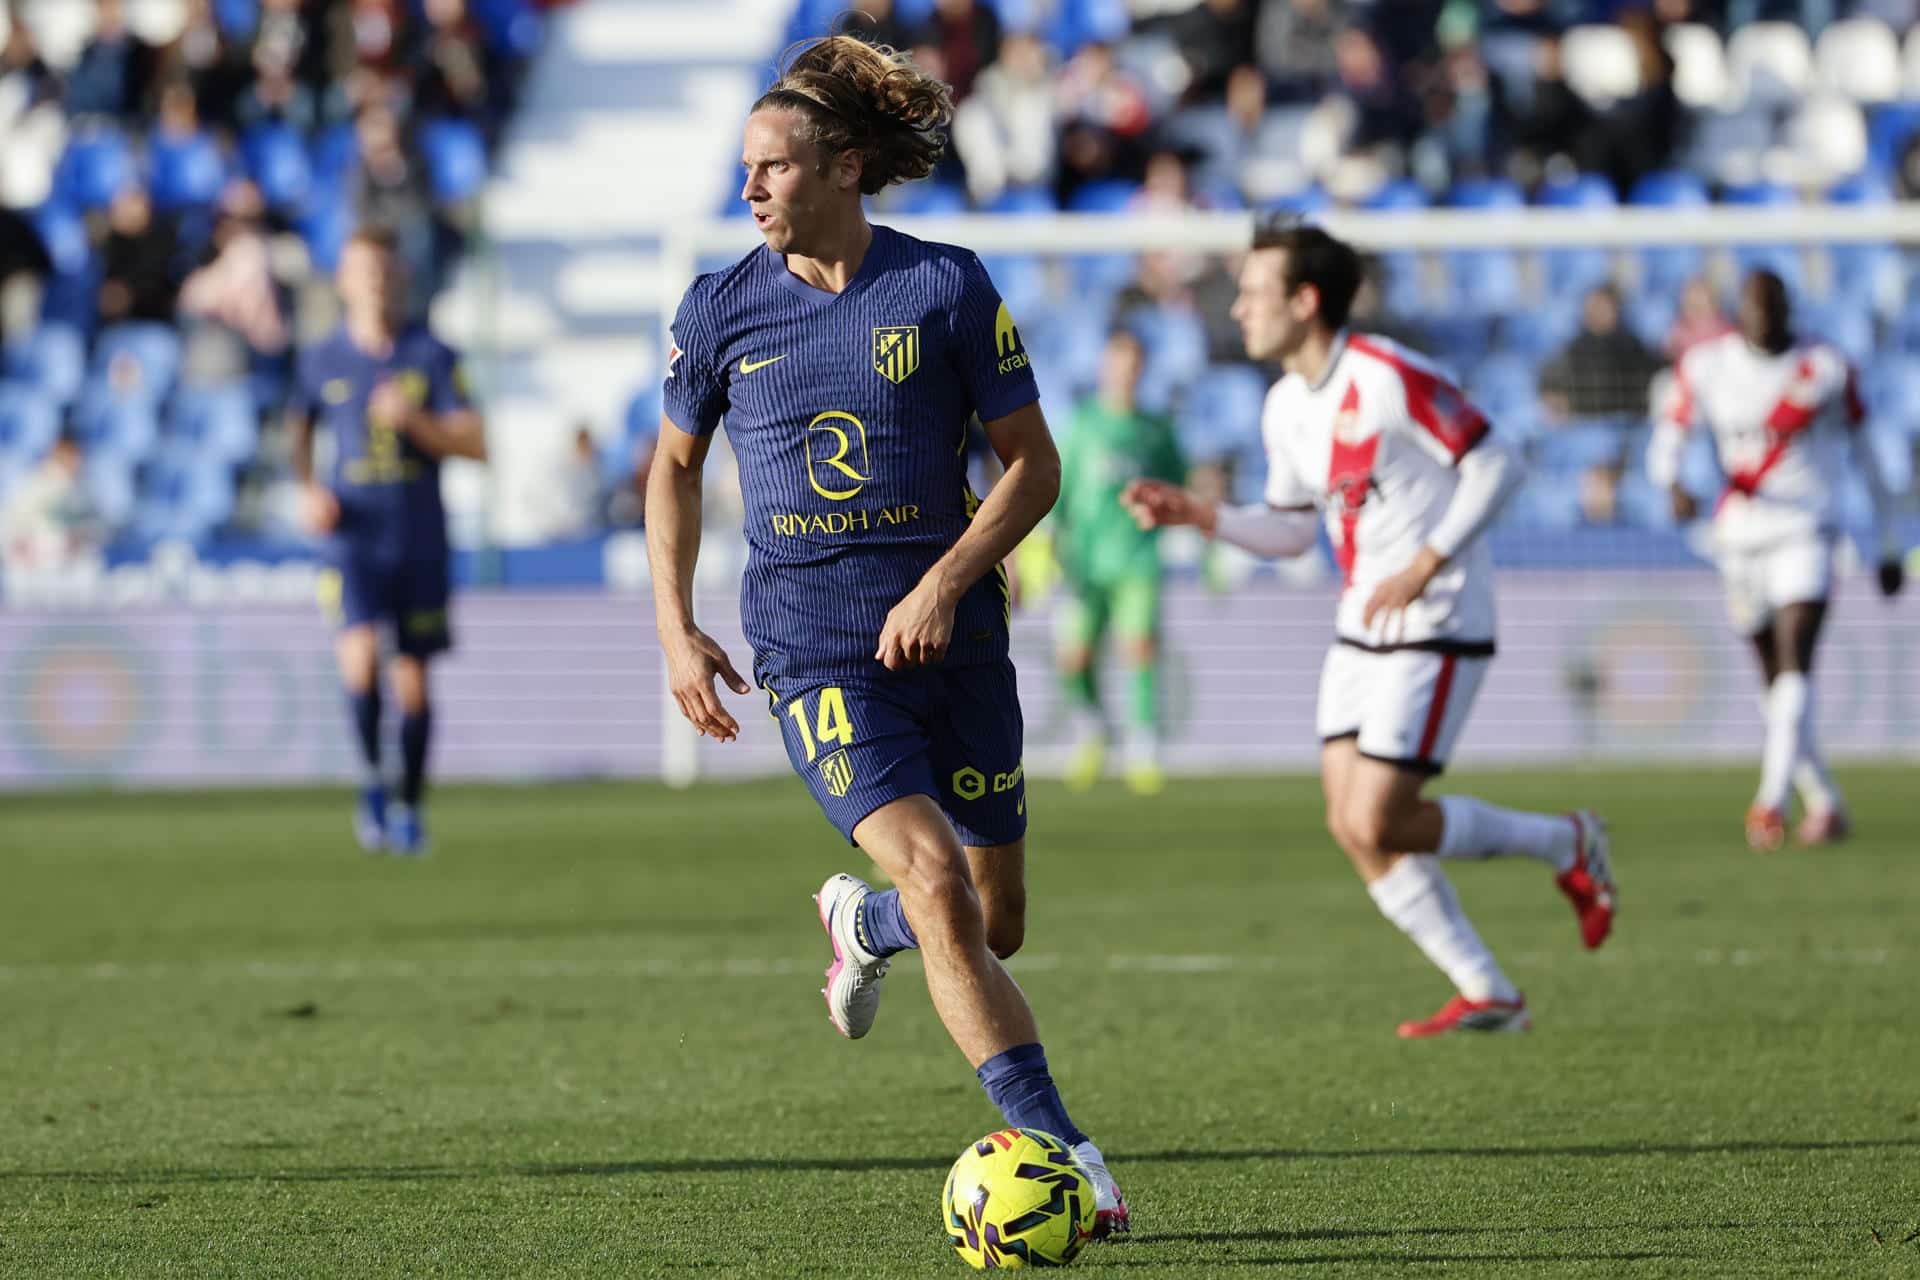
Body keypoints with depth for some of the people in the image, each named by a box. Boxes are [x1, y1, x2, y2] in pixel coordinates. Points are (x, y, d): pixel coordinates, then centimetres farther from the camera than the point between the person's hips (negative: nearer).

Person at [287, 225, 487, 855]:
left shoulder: (433, 356, 1)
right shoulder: (321, 361, 4)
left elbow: (474, 444, -3)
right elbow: (300, 430, 20)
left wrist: (414, 421, -18)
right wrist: (307, 491, 3)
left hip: (421, 541, 1)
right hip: (354, 538, 0)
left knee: (413, 679, 6)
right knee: (361, 656, -22)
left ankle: (409, 806, 22)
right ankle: (371, 776, 0)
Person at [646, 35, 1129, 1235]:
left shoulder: (949, 287, -3)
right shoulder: (722, 307, 1)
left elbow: (1033, 466, 0)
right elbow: (675, 467, 15)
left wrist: (946, 584, -13)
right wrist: (676, 629, 5)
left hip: (948, 634, 1)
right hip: (813, 649, -1)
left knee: (995, 922, 9)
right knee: (940, 888, -20)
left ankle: (865, 924, 44)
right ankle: (1062, 1155, -20)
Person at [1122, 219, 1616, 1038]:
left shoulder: (1387, 377, -17)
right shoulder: (1286, 407, 9)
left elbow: (1496, 466, -15)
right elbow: (1289, 530, 19)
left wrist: (1425, 564, -20)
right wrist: (1199, 517, 3)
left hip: (1435, 631, -9)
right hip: (1361, 630, 9)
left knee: (1377, 825, -13)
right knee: (1351, 827, 0)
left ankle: (1565, 846, 8)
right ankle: (1487, 995, 7)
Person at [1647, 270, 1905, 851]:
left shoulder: (1826, 369, -1)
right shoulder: (1707, 366, 2)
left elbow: (1866, 457, 8)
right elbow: (1665, 441, -1)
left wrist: (1889, 546, 12)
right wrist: (1674, 485, -25)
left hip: (1805, 535, -3)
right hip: (1741, 540, 3)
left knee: (1794, 666, -21)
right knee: (1776, 684, 9)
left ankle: (1771, 800, -34)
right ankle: (1826, 805, 24)